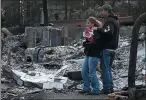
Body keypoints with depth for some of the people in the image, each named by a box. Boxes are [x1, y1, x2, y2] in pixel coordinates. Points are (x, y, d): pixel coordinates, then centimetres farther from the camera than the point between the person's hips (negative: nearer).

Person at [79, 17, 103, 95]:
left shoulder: (96, 33, -13)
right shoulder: (89, 32, 15)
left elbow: (95, 44, -20)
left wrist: (86, 44, -10)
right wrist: (85, 44, -5)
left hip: (94, 55, -10)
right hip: (88, 54, 10)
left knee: (92, 73, -5)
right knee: (84, 72, 11)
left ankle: (96, 90, 5)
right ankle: (87, 88, 22)